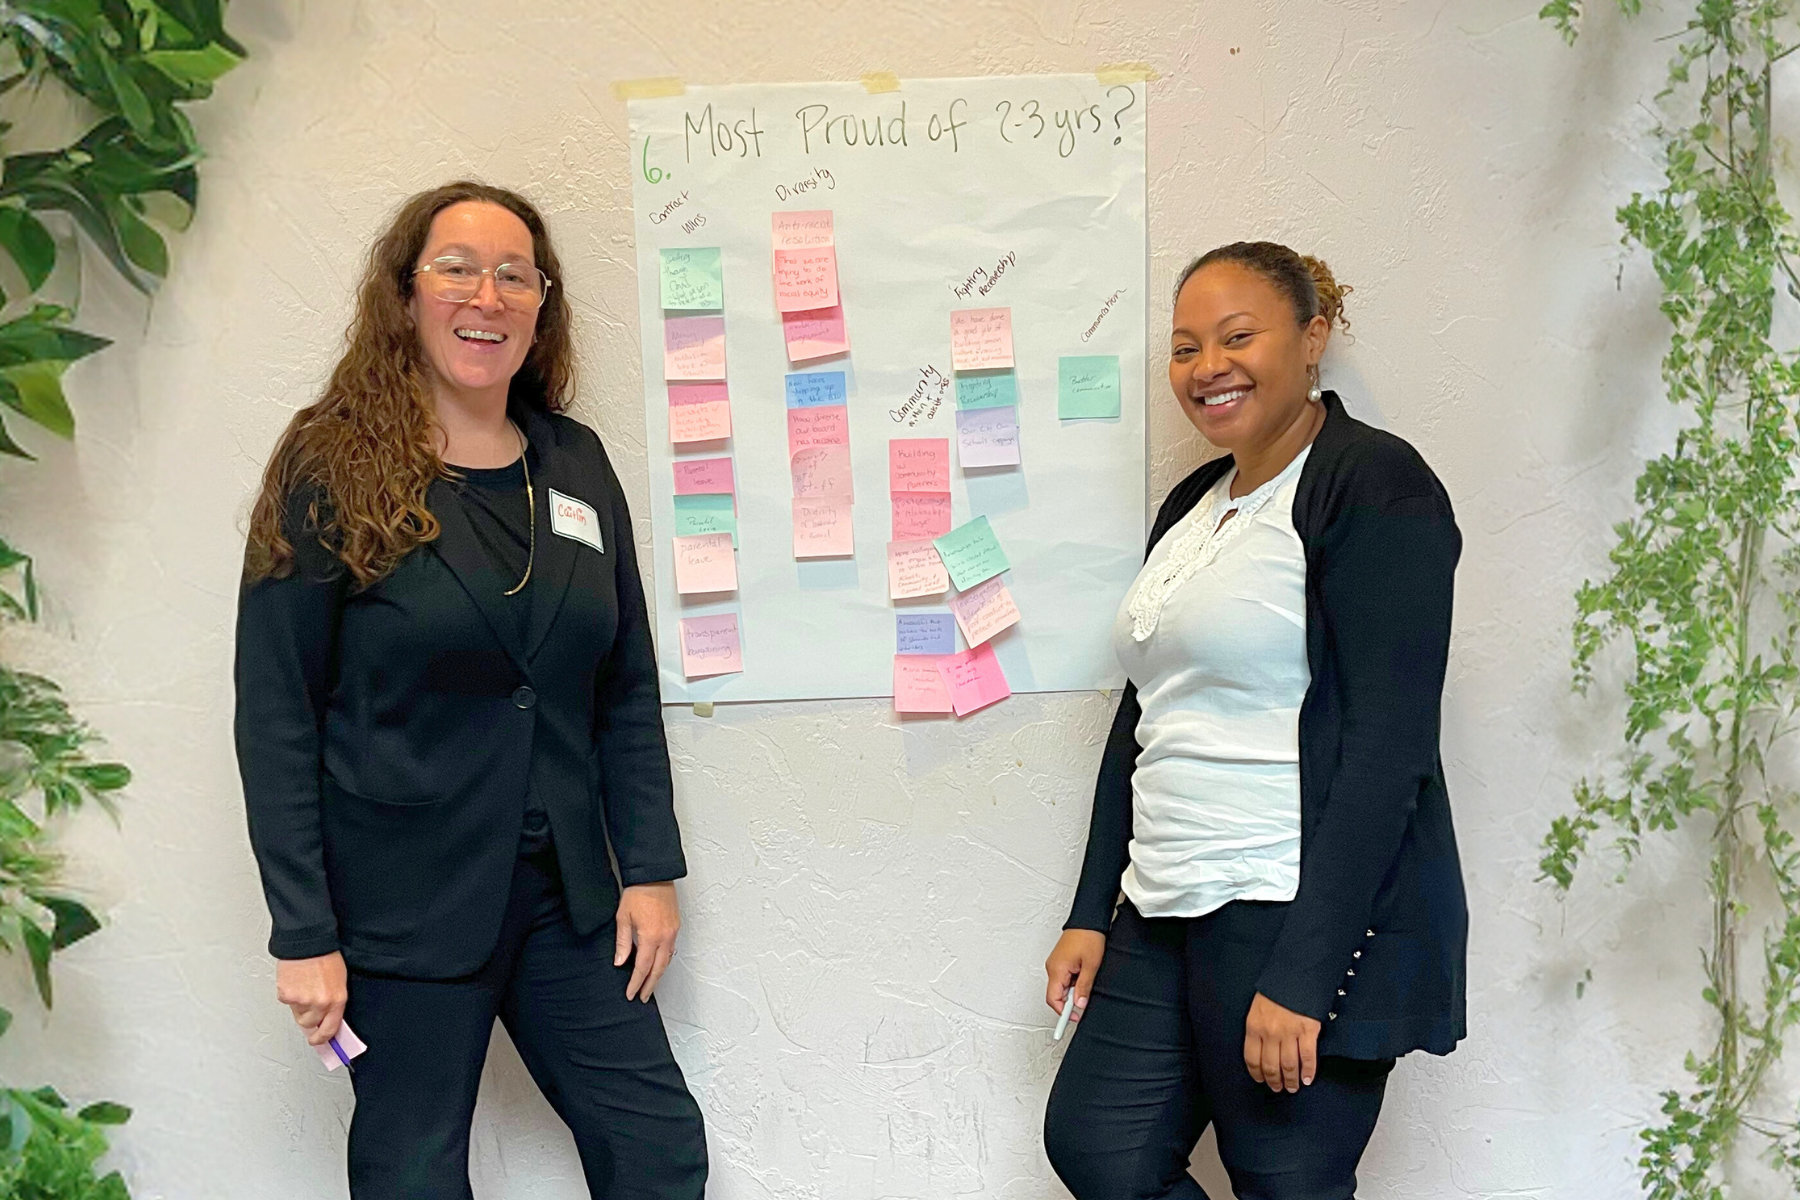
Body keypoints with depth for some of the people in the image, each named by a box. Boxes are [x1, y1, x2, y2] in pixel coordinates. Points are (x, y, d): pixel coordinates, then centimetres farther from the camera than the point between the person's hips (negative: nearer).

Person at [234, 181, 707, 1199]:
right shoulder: (332, 471, -8)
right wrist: (304, 935, -12)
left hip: (565, 891, 4)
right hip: (401, 907, -4)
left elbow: (628, 687, 8)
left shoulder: (577, 463, 5)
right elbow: (276, 716, -9)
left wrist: (650, 868, 4)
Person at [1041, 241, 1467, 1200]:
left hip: (1304, 920, -8)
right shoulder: (1193, 504, 14)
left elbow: (1386, 746, -17)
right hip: (1168, 916, 8)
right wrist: (1092, 913, 13)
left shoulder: (1372, 483, -10)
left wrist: (1301, 976, -21)